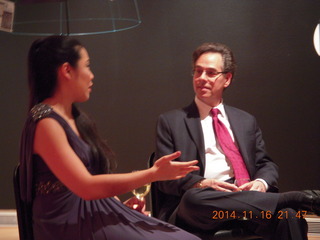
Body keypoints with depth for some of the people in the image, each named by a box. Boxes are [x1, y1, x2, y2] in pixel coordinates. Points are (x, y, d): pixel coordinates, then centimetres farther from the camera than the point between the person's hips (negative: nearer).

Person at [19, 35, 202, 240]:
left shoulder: (76, 117, 14)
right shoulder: (45, 122, -14)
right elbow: (86, 186, -20)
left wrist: (119, 203, 2)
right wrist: (154, 174, -16)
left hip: (96, 213, 8)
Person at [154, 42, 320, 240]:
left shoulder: (246, 121, 23)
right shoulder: (171, 121, 12)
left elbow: (266, 164, 19)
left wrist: (261, 183, -7)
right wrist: (201, 184, -17)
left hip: (247, 199, 1)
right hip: (196, 208, 0)